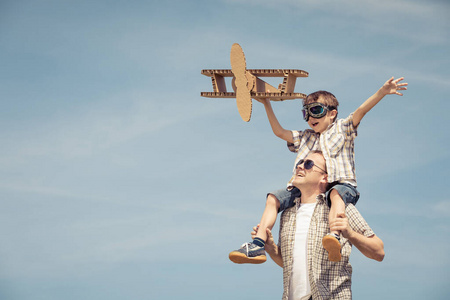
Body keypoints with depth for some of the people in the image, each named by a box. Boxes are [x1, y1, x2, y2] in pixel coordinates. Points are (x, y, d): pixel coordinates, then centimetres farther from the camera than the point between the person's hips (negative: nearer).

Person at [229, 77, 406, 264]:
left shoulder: (342, 128, 15)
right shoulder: (305, 137, 29)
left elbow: (361, 110, 1)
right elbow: (279, 132, 28)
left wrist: (382, 91, -14)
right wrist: (267, 105, 24)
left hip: (341, 183, -5)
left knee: (336, 193, -40)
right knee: (274, 198, -8)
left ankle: (334, 236, -62)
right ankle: (258, 245, -19)